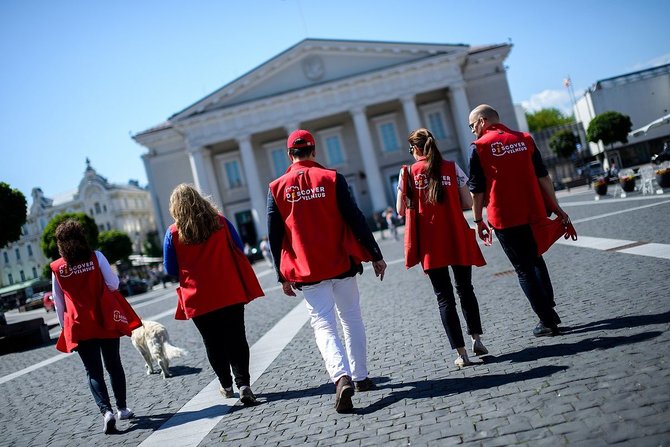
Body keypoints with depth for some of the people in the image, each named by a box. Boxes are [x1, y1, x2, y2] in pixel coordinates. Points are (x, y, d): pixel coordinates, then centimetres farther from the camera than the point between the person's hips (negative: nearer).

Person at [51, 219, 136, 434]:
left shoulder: (57, 268, 0)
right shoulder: (96, 257, -5)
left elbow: (58, 302, 6)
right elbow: (113, 284, -7)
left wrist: (65, 327, 16)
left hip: (79, 327, 0)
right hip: (104, 322, 0)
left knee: (93, 371, 5)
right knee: (114, 365, 14)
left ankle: (106, 411, -11)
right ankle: (122, 408, 23)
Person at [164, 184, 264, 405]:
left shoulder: (173, 233, -6)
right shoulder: (220, 221, -1)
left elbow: (170, 269, -1)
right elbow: (239, 249, 6)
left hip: (199, 299, 0)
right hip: (230, 293, 1)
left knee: (213, 343, 15)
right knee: (236, 339, 6)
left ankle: (226, 385, 27)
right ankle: (243, 385, -4)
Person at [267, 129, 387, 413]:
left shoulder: (277, 188, -1)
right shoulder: (332, 178, -3)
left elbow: (275, 237, 1)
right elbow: (355, 220, -6)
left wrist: (283, 277, 8)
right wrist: (376, 256, 2)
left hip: (306, 273, 0)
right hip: (342, 265, 1)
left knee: (323, 325, 3)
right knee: (352, 319, 16)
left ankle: (342, 377, -18)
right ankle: (361, 376, 24)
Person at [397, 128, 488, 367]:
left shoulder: (408, 172, -1)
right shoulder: (452, 168, 1)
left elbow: (401, 210, -2)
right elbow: (468, 203, 1)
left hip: (430, 243, -1)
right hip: (458, 239, 1)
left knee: (444, 297, 5)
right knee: (465, 289, 20)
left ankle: (461, 352, 4)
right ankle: (476, 339, 18)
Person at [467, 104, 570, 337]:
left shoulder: (479, 147, -5)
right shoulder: (524, 139, 8)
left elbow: (477, 190, -4)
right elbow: (543, 177, 8)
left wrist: (479, 221, 6)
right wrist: (556, 207, 13)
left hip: (505, 219, -4)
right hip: (534, 213, 5)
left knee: (524, 269, 5)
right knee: (536, 260, 23)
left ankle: (547, 320, 6)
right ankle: (549, 309, 23)